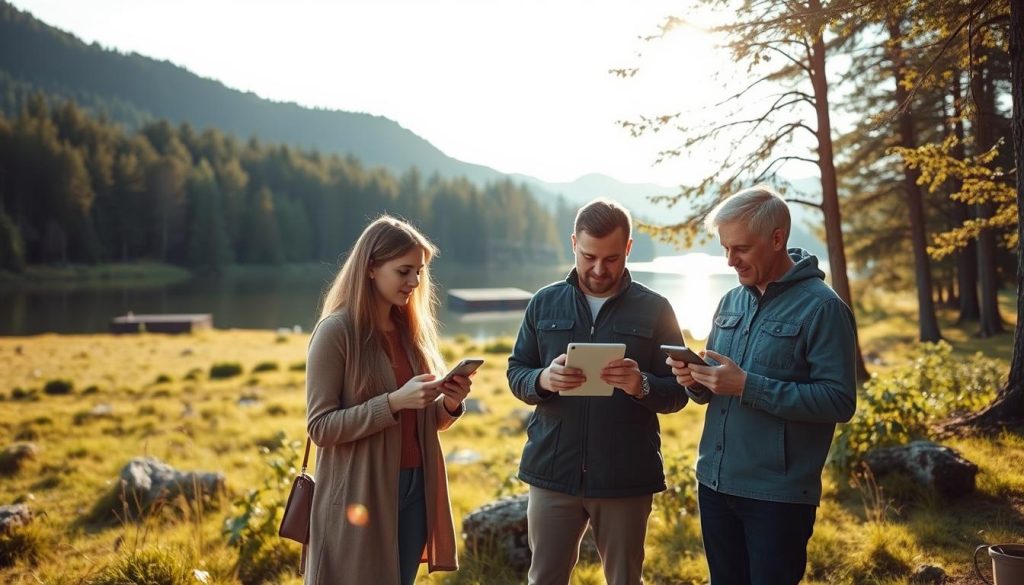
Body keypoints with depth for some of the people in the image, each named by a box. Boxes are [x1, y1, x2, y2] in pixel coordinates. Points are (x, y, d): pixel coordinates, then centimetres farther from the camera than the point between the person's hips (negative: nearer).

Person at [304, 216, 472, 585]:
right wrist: (394, 401, -23)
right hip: (360, 496, -6)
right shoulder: (336, 332, -11)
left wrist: (449, 405, -6)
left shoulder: (411, 330, 9)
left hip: (414, 491, 6)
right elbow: (320, 427, -14)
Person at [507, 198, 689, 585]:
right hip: (552, 471, 1)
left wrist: (642, 386, -22)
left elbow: (677, 393, -1)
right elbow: (515, 374, 6)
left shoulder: (654, 309, -1)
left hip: (626, 478, -1)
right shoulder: (544, 303, 4)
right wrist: (543, 380, -16)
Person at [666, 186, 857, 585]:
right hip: (715, 482, 7)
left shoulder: (822, 307, -12)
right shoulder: (731, 302, 9)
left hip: (778, 495, -6)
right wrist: (696, 381, -7)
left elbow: (839, 401, -19)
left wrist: (747, 386, -24)